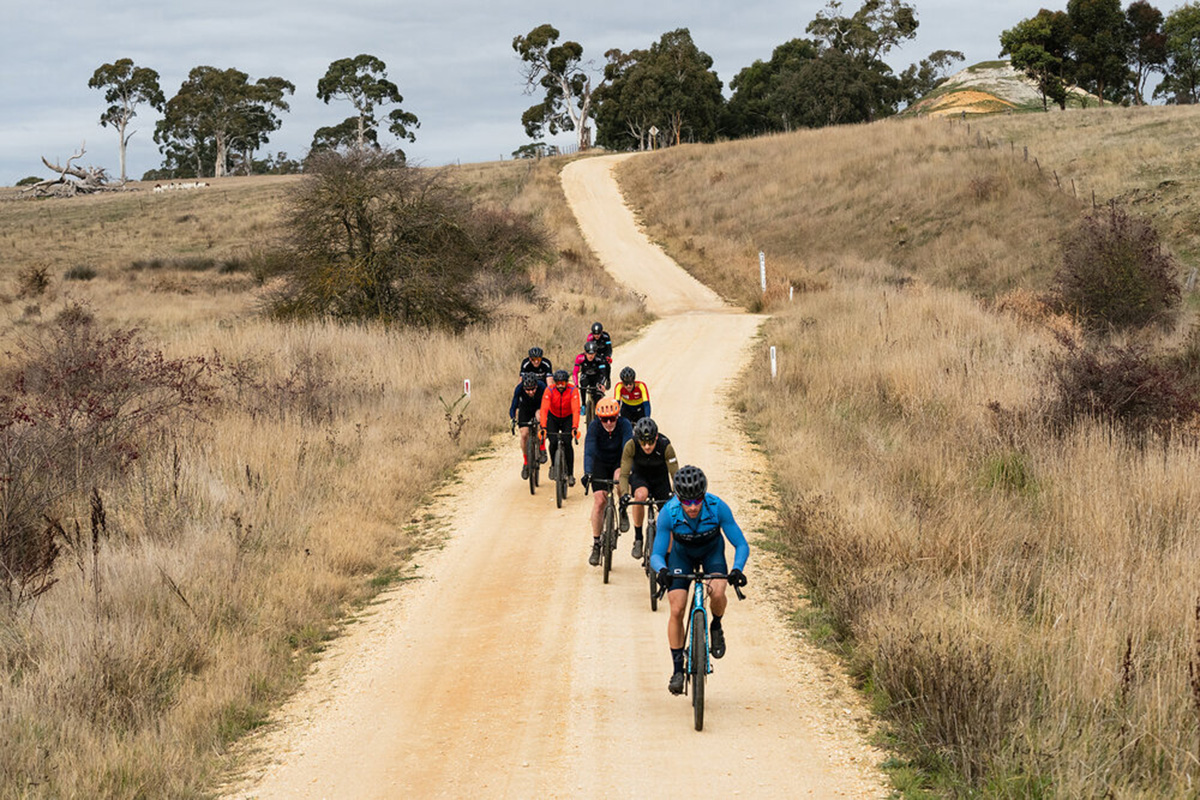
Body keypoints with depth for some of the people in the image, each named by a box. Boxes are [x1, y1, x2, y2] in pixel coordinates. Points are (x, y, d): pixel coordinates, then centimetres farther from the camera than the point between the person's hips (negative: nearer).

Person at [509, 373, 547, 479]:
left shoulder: (542, 387, -35)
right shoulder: (519, 389, -33)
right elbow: (514, 406, -30)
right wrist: (513, 419, -49)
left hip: (538, 407, -1)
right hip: (525, 409, 1)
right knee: (524, 435, -13)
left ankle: (542, 450, -20)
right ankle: (526, 463, 8)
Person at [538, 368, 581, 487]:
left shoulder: (573, 390, -26)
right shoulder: (549, 390, -25)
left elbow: (576, 409, -36)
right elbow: (544, 409, -35)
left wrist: (575, 427, -50)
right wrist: (543, 427, -48)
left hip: (568, 418, -1)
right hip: (553, 418, 1)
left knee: (567, 443, -18)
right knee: (553, 443, -17)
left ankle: (570, 474, -9)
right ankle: (554, 465, 12)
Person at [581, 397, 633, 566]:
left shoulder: (624, 425, -26)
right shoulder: (594, 426, -26)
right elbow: (589, 450, -35)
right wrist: (587, 473, -51)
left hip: (618, 462, 0)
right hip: (600, 463, 0)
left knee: (619, 478, -34)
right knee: (599, 500, -13)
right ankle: (596, 545, -4)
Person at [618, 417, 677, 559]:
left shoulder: (666, 446, -30)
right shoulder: (631, 445, -30)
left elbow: (675, 474, -30)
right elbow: (624, 474, -29)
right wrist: (624, 493, -47)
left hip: (660, 479, 1)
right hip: (639, 477, -1)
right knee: (640, 495, -35)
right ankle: (638, 539, -21)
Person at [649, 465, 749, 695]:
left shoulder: (718, 507, -34)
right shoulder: (668, 513, -33)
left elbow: (741, 545, -26)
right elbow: (656, 555, -27)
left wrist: (737, 569, -46)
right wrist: (661, 570, -49)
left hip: (712, 551, 0)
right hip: (682, 553, 1)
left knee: (717, 592, -30)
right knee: (676, 610, -14)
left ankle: (716, 628, 2)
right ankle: (678, 669, 0)